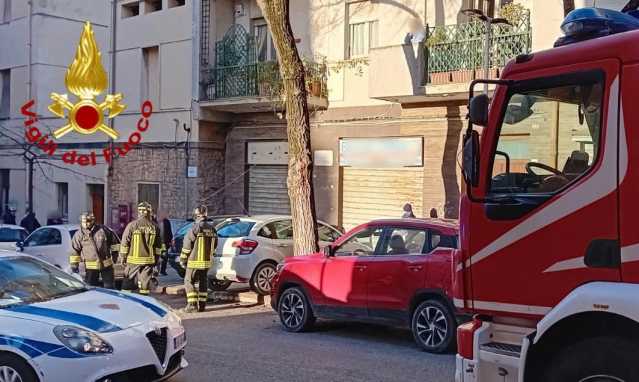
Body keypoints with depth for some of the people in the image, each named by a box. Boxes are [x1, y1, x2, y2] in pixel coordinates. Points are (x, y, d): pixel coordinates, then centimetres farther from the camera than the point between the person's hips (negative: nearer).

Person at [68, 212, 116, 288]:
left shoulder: (102, 230, -2)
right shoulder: (79, 234, -2)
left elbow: (113, 241, 10)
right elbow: (74, 250, -1)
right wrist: (74, 264, -5)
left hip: (106, 264, 0)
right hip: (90, 266, 0)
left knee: (109, 286, 9)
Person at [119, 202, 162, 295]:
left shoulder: (132, 225, -8)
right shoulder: (154, 227, 3)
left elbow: (124, 243, -6)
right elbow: (158, 245, 8)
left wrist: (122, 257, 4)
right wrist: (156, 259, 16)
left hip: (133, 260, -3)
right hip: (149, 260, 3)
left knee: (128, 283, 6)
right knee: (145, 283, 8)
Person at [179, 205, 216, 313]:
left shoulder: (194, 228, -15)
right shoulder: (211, 228, 5)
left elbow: (187, 245, -12)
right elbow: (214, 245, 13)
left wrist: (182, 259, -1)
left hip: (194, 261, -6)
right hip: (206, 261, 6)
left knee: (189, 282, 2)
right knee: (203, 282, 13)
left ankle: (192, 305, -5)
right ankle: (202, 305, 15)